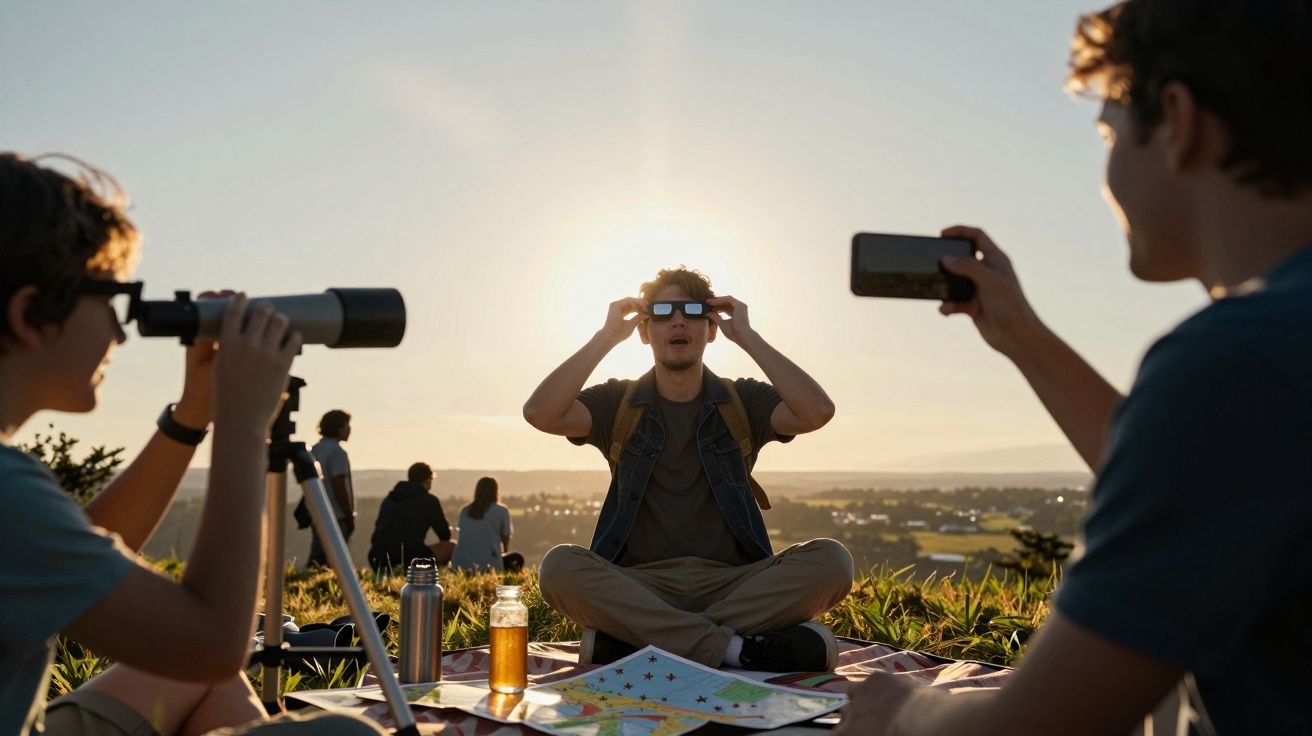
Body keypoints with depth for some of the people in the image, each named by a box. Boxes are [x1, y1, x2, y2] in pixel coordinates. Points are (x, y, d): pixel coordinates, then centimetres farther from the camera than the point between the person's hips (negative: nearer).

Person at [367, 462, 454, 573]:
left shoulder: (389, 498, 19)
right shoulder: (429, 500, 2)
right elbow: (445, 536, 9)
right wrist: (448, 528, 35)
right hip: (408, 559, -6)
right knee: (451, 546, 11)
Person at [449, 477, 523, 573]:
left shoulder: (465, 511, 14)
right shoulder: (502, 511, 3)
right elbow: (506, 537, 10)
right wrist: (505, 553, 33)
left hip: (461, 565, 3)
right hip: (488, 565, -3)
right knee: (516, 558, 19)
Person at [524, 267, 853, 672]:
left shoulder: (742, 401, 11)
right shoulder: (618, 403, 11)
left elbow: (817, 412, -9)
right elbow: (540, 414, -8)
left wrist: (747, 336, -4)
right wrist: (607, 336, -4)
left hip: (733, 584, 1)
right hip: (637, 586, 0)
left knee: (830, 560, -25)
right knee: (561, 566, -30)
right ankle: (738, 648, -30)